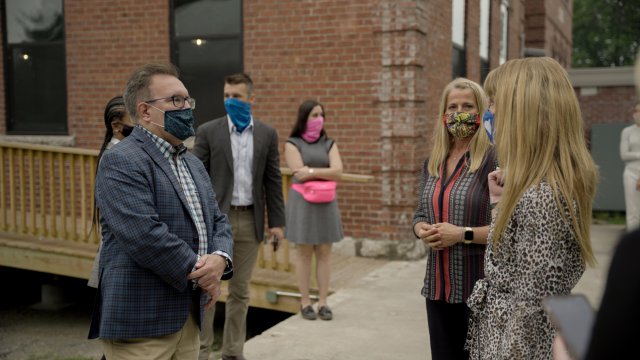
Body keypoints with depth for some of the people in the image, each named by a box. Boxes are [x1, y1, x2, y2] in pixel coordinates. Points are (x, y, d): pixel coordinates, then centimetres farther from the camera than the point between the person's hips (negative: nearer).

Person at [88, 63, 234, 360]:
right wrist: (199, 272, -13)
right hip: (140, 322, -8)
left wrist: (220, 259, -8)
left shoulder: (193, 164, 16)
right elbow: (144, 235, -23)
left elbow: (218, 222, 14)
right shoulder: (121, 162, -13)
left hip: (190, 315, 8)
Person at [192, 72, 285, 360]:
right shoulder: (208, 131, -1)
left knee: (240, 290, 9)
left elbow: (273, 181, 6)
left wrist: (277, 222, 3)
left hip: (250, 220, 2)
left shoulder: (267, 134, 5)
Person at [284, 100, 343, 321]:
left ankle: (323, 302, 8)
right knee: (304, 253, 0)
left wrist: (312, 171, -13)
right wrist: (326, 173, -4)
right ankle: (305, 302, 8)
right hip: (302, 203, -3)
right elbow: (299, 173, -11)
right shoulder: (292, 144, 1)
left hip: (325, 203, 3)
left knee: (324, 253, 2)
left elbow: (338, 172, -3)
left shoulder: (329, 144, 11)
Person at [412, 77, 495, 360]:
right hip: (438, 284, 6)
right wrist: (423, 230, -3)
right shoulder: (432, 162, 10)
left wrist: (463, 233, -20)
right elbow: (420, 215, 18)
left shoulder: (493, 158, -11)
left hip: (480, 286, -6)